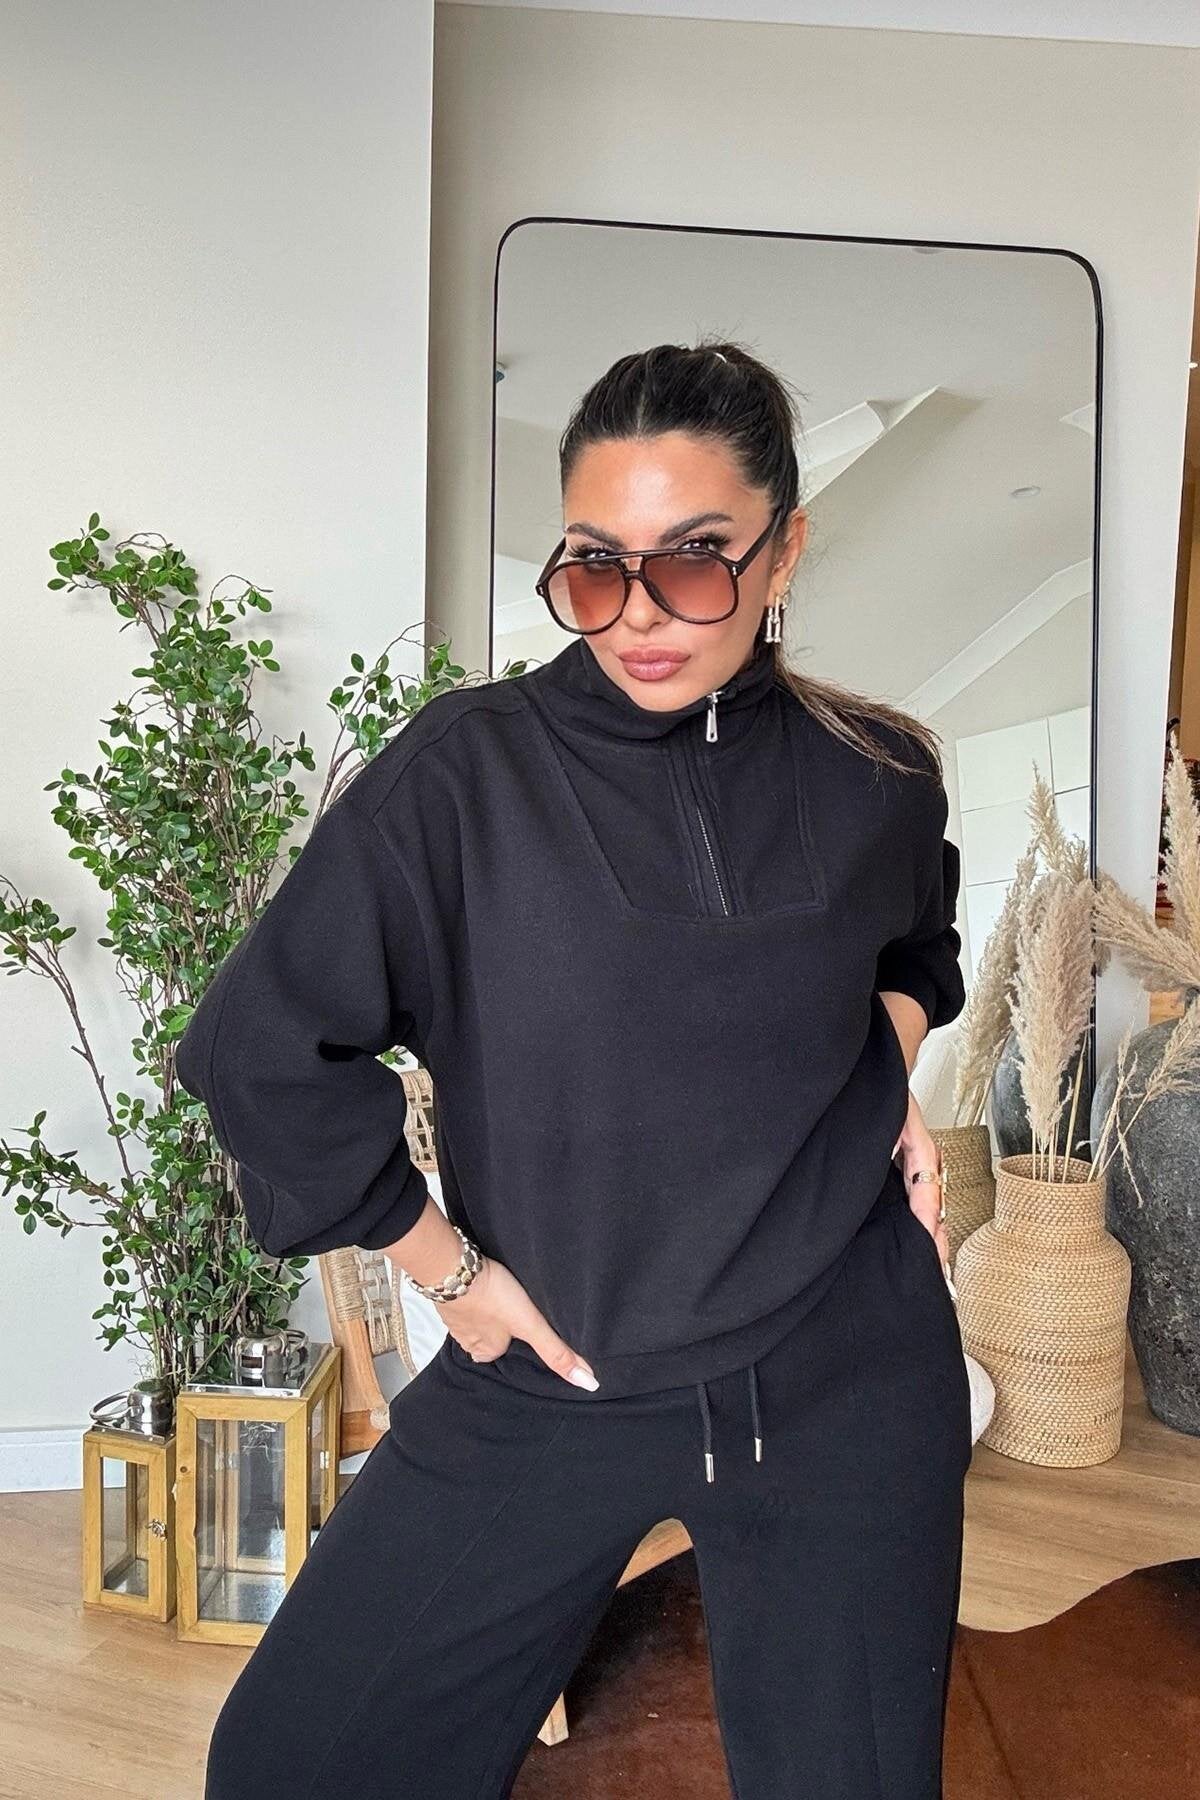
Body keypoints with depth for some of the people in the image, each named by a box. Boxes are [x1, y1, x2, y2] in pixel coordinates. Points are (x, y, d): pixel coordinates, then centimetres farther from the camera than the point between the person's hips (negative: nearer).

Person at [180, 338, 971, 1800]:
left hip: (846, 1381, 2)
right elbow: (264, 1044, -7)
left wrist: (894, 1069, 0)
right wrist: (443, 1262, -4)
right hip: (552, 1371, -1)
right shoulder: (464, 771, -13)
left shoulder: (876, 779, -3)